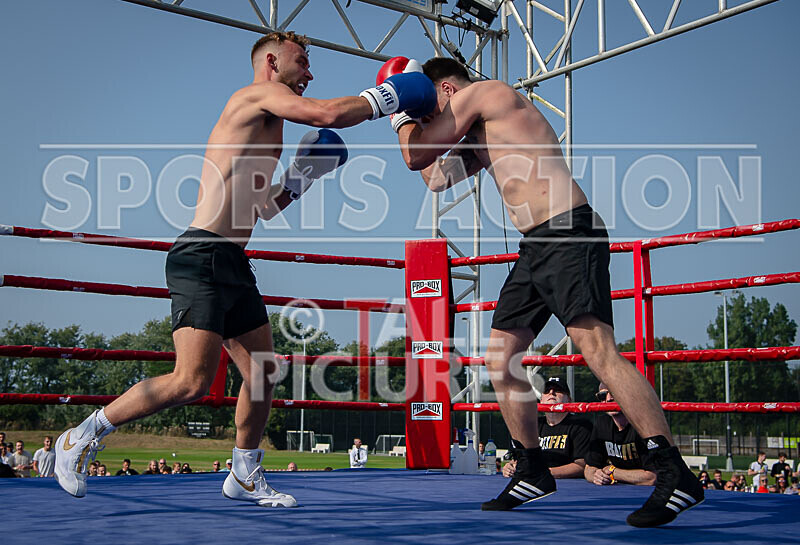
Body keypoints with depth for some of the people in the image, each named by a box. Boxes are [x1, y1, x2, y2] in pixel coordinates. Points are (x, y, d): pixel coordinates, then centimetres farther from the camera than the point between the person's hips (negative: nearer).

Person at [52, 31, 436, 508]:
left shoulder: (267, 128, 25)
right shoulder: (258, 94, -3)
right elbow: (330, 115, -18)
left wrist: (300, 178, 22)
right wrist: (386, 98, -3)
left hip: (234, 265, 10)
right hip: (203, 258, -10)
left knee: (263, 375, 11)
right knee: (192, 383, -17)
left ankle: (245, 477, 27)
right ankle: (82, 438, 0)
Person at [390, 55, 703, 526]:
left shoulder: (481, 92, 1)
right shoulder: (481, 134, 28)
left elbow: (417, 156, 0)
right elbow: (437, 176, 34)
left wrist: (403, 114, 19)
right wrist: (409, 116, 32)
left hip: (569, 236, -11)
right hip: (535, 248, 11)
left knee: (598, 348, -22)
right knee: (500, 359, 9)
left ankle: (675, 475, -21)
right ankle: (534, 473, 19)